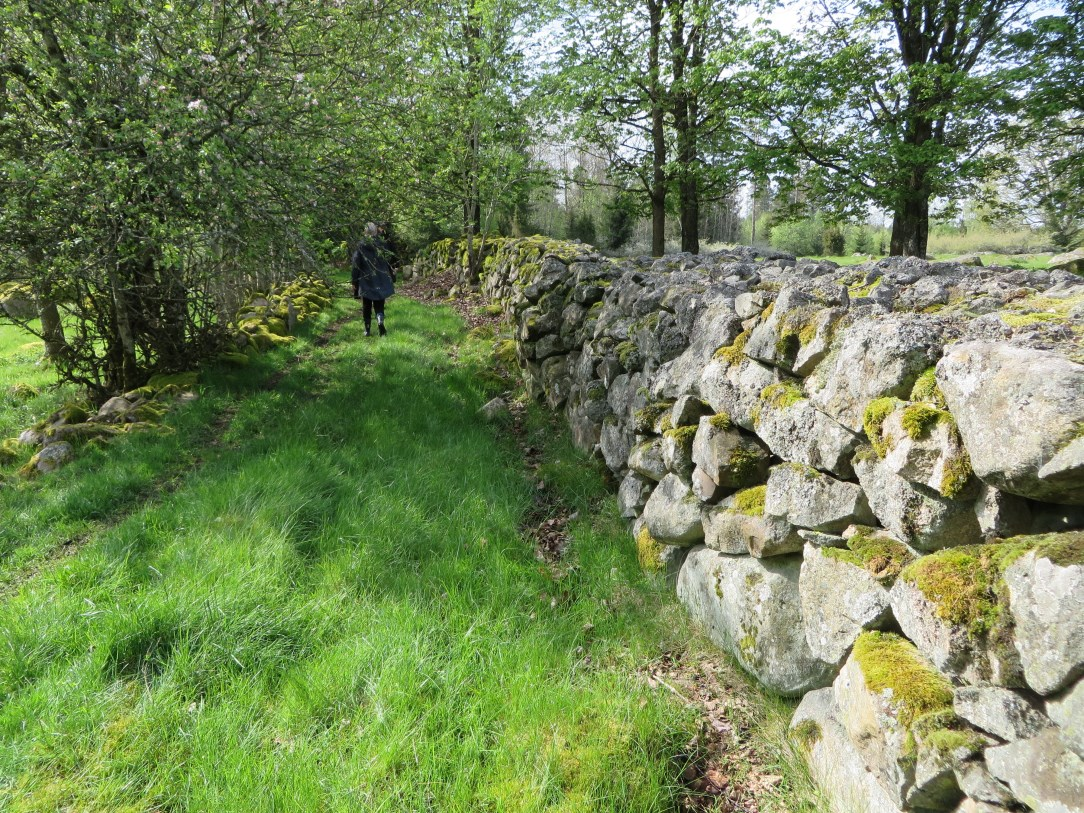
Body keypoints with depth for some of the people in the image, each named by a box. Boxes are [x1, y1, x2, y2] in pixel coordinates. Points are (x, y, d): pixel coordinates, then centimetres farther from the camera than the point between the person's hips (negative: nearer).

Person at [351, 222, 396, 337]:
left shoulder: (360, 247, -6)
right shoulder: (383, 244, -3)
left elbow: (355, 265, -6)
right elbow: (389, 262, 1)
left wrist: (354, 282, -1)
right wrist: (392, 278, 9)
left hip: (365, 282, -1)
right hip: (381, 282, 1)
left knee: (366, 307, 12)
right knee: (379, 305, 8)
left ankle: (367, 330, 13)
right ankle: (380, 321, -21)